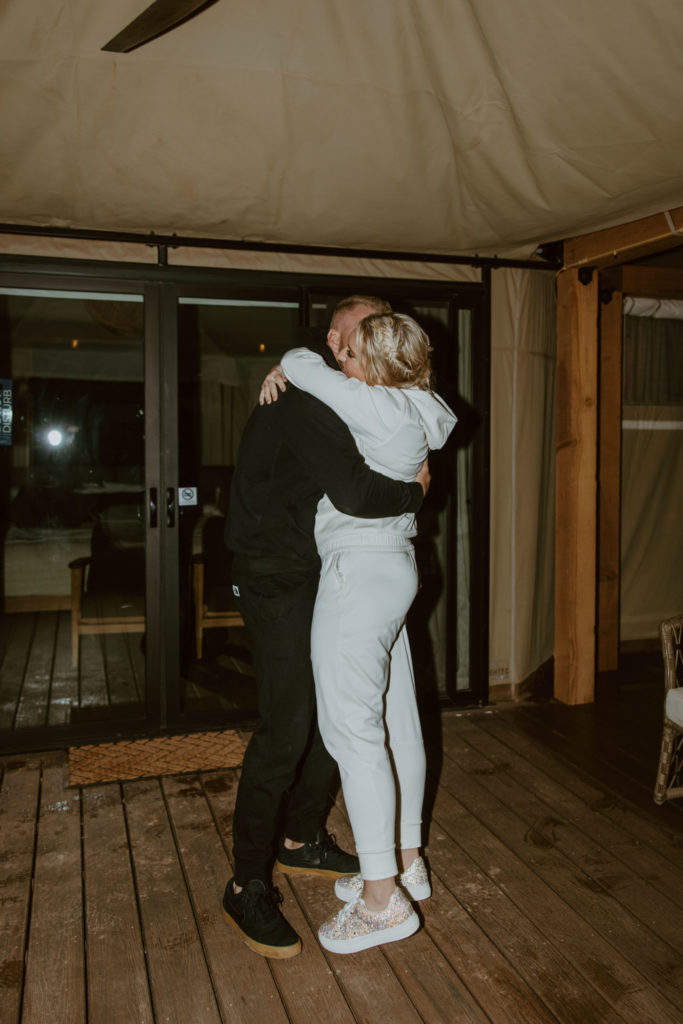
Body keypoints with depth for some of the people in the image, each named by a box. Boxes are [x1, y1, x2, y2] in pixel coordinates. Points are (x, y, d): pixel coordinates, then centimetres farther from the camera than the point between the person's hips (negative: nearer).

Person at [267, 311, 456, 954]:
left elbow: (304, 365, -14)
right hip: (392, 568, 10)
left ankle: (382, 898, 3)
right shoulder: (407, 413, 12)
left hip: (359, 571, -10)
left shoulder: (384, 410, -17)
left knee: (352, 727, -5)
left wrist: (286, 367, 7)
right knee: (395, 719, 14)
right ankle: (407, 861, 27)